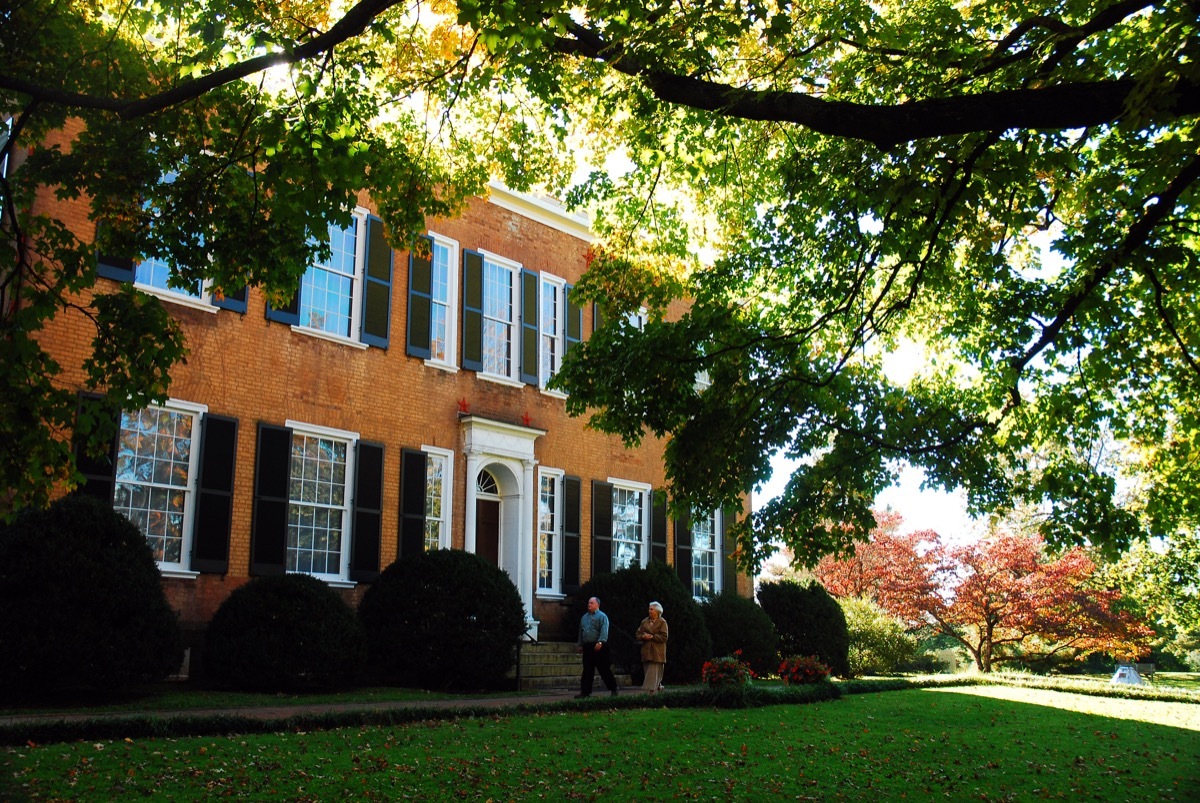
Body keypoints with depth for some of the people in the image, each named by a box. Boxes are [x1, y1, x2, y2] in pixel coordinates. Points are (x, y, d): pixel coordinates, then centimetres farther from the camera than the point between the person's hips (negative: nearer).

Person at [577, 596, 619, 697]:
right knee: (587, 670, 5)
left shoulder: (602, 616, -4)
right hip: (587, 647, 6)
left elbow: (604, 631, -16)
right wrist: (580, 645, 20)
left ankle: (613, 690, 8)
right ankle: (585, 691, 7)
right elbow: (581, 632, 24)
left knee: (604, 670, -2)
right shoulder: (584, 617, 19)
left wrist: (600, 642, -27)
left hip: (599, 647, -6)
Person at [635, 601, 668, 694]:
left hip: (657, 653, -6)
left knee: (653, 675, -10)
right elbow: (637, 635, 12)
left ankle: (648, 693, -14)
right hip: (646, 653, 6)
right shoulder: (644, 622, 14)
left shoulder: (662, 622, -2)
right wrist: (643, 636, -10)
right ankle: (659, 687, 26)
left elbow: (664, 637, -9)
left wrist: (651, 636, -16)